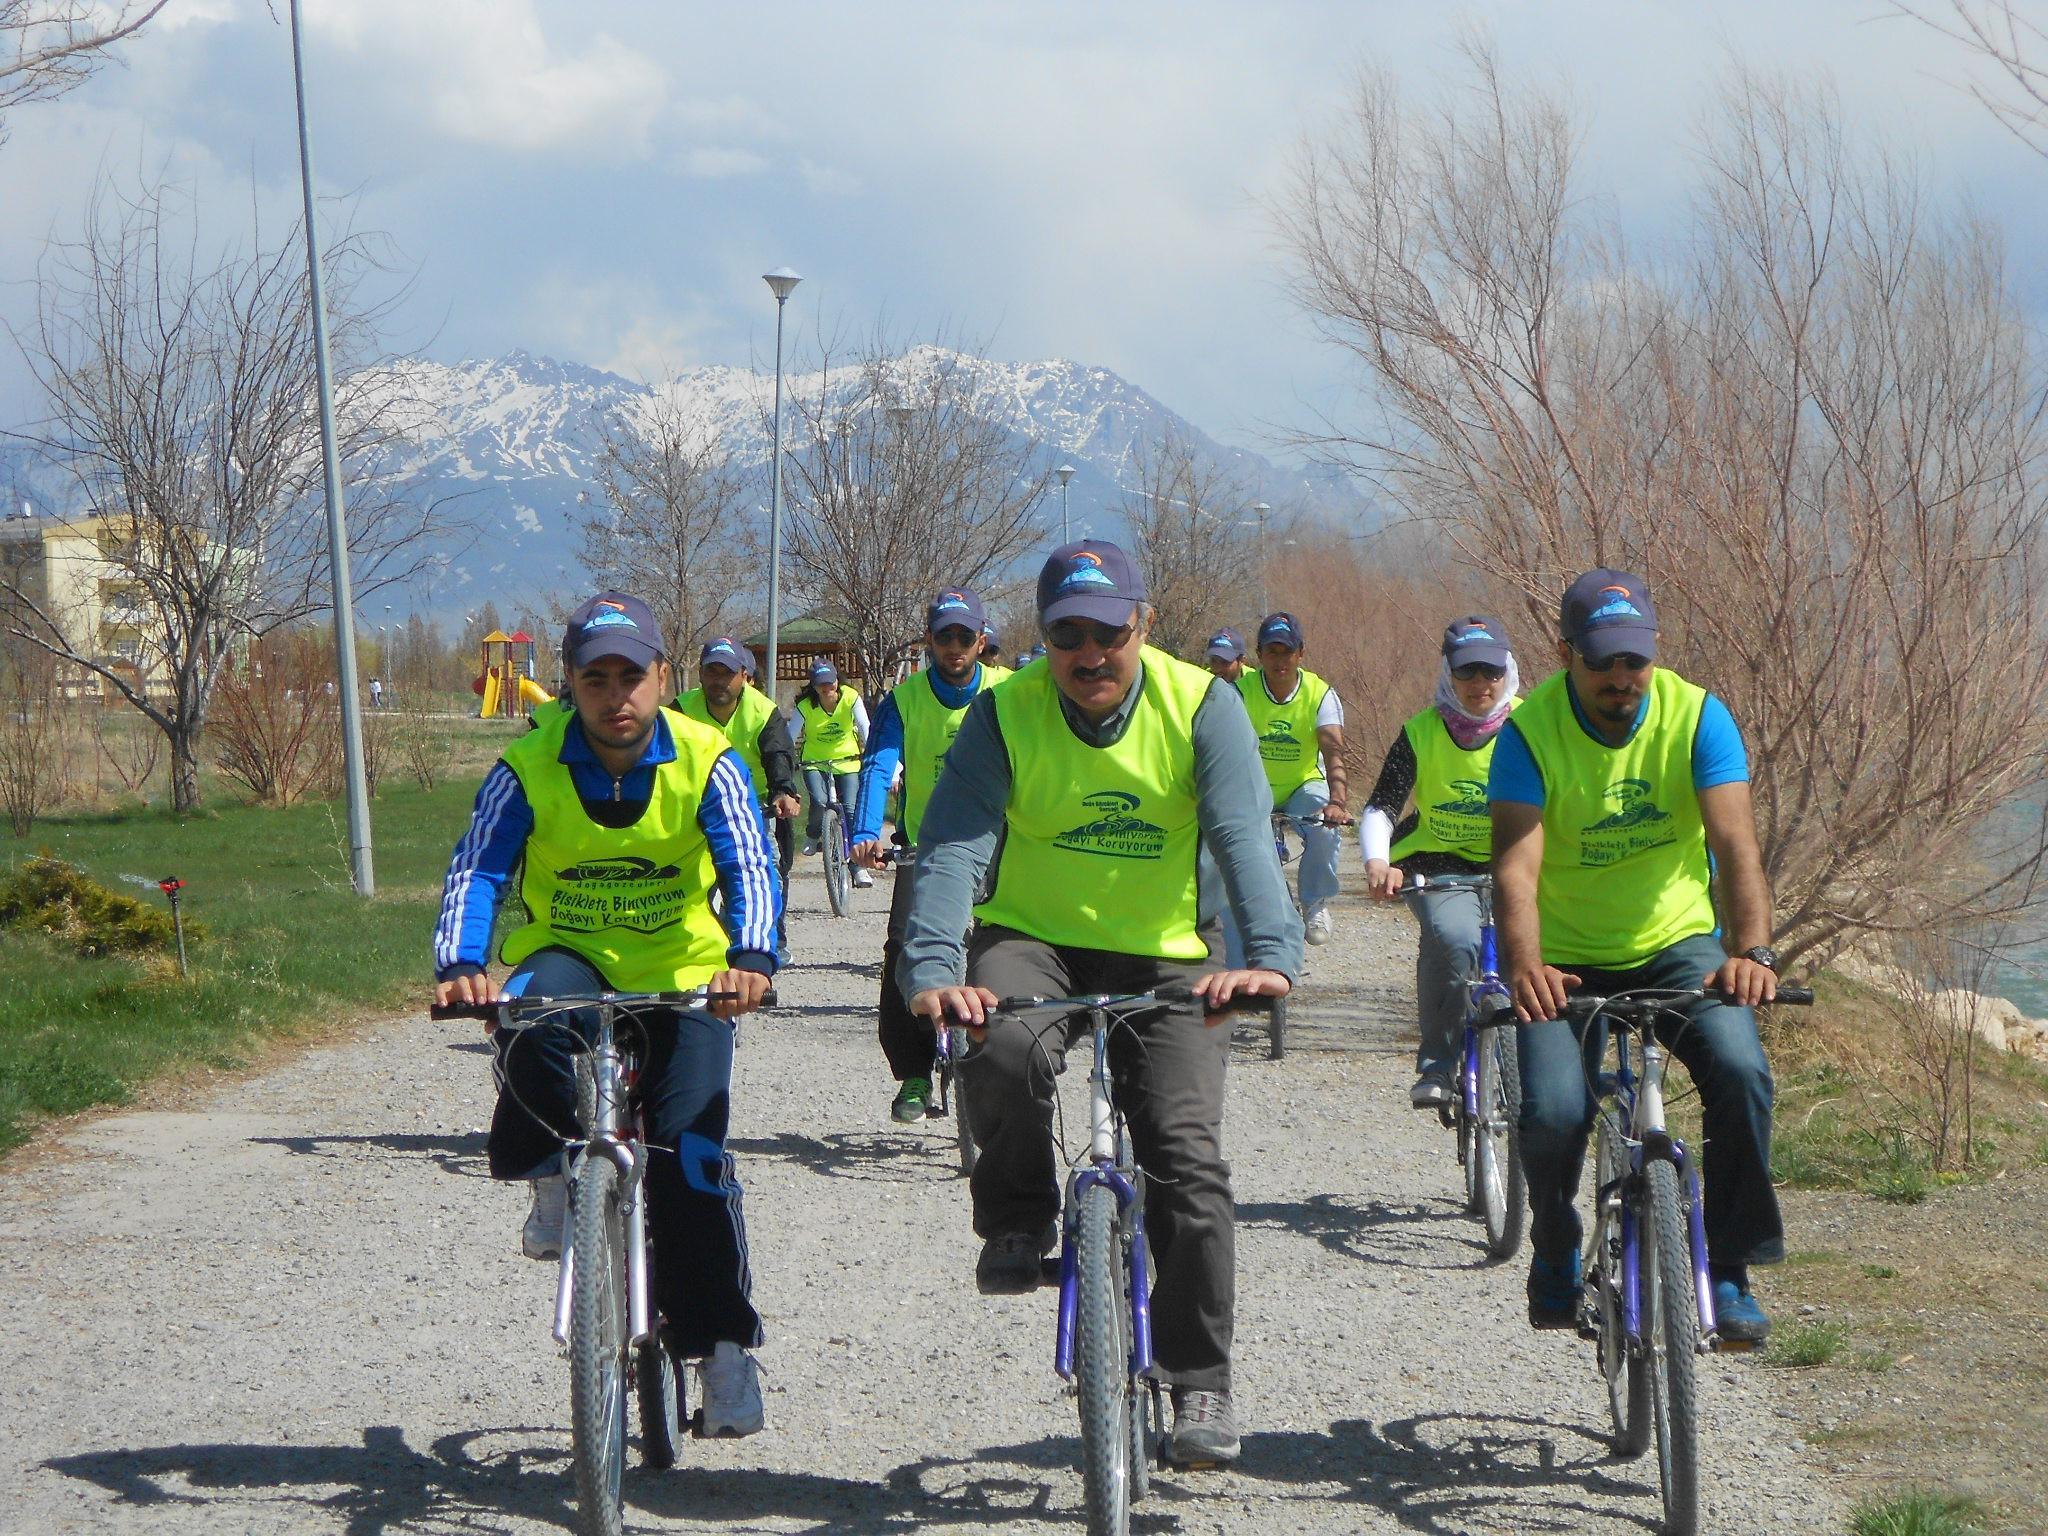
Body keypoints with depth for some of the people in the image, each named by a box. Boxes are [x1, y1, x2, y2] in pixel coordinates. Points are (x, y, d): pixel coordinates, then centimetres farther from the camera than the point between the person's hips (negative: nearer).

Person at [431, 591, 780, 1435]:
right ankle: (554, 1174, -9)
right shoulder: (529, 769, -11)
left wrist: (751, 960, -41)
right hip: (568, 955, 0)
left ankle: (721, 1345, -2)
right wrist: (460, 966, -39)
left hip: (681, 975, 0)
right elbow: (476, 870, -20)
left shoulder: (706, 763, -11)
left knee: (690, 1151, -14)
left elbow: (749, 866, -21)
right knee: (531, 1020, -36)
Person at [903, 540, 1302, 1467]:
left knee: (1187, 1158, -11)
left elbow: (1244, 837, -23)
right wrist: (933, 971, -39)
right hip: (1030, 939, 0)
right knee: (1000, 1050, -33)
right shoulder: (1004, 716, -11)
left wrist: (1270, 956, -41)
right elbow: (953, 849, -21)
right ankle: (1017, 1221, -4)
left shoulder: (1201, 707, -11)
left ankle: (1200, 1382, 4)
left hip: (1163, 955, 0)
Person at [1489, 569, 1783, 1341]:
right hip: (1567, 961, -1)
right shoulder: (1530, 732, -15)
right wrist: (1522, 965, -45)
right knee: (1552, 1113, -23)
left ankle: (1728, 1271, -8)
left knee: (1740, 1072, -26)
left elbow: (1735, 843, -23)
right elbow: (1517, 863, -26)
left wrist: (1751, 949, -40)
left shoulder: (1696, 715, -13)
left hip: (1677, 942, 1)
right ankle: (1556, 1256, 11)